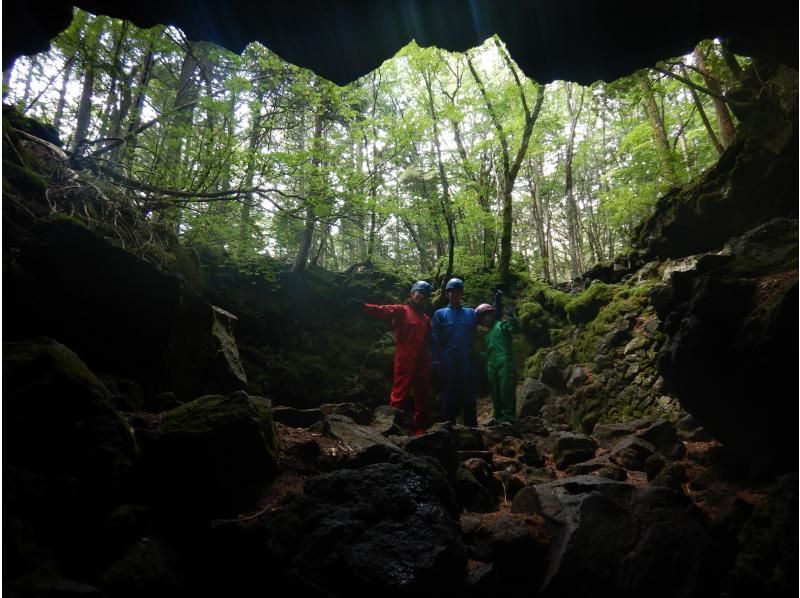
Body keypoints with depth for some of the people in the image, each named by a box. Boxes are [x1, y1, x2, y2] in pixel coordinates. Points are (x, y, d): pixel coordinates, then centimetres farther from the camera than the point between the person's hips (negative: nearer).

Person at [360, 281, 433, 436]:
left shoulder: (426, 318, 20)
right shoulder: (401, 311, 0)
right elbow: (382, 311, -18)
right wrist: (363, 306, -34)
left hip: (422, 364, 7)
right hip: (405, 362, -6)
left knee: (423, 397, 13)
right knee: (399, 396, -3)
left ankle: (421, 430, 24)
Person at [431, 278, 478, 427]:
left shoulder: (471, 313, 13)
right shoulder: (440, 314, 7)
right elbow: (435, 339, 0)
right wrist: (435, 360, -9)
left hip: (466, 361, 1)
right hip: (448, 362, -1)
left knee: (468, 394, 4)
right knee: (449, 395, 5)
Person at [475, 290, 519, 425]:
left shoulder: (501, 325, -1)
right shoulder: (488, 334, 23)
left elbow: (514, 328, -17)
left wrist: (511, 317, -25)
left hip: (505, 365, -8)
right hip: (492, 368, 8)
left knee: (506, 393, -10)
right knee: (496, 395, 11)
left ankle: (508, 420, -8)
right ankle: (499, 420, 19)